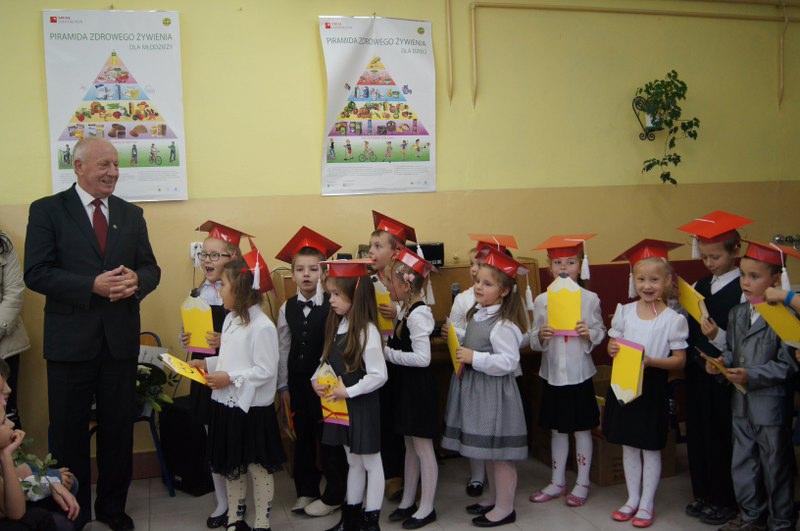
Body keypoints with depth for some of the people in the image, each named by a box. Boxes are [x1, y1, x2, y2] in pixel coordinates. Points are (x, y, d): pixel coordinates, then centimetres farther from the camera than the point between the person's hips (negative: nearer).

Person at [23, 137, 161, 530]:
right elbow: (36, 273, -10)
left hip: (121, 340, 4)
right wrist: (92, 286, -21)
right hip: (71, 340, -3)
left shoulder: (131, 214, 10)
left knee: (119, 429, 13)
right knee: (69, 433, 9)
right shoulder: (47, 210, -3)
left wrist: (136, 281, -14)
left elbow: (151, 268, 9)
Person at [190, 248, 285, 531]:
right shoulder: (230, 319, 8)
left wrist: (230, 378, -21)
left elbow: (265, 371, -20)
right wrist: (207, 363, 4)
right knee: (231, 467, 18)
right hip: (226, 405, 9)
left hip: (252, 409, -8)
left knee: (258, 468, 6)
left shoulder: (262, 326, -19)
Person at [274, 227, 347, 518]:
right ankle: (305, 491, 31)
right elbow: (283, 349, 6)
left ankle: (333, 495, 21)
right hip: (297, 382, 4)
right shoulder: (287, 308, 2)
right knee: (302, 437, 15)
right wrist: (283, 386, 6)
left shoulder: (333, 306, -11)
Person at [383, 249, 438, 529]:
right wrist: (386, 345, -1)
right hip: (407, 385, 9)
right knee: (410, 446, 18)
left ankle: (426, 508, 16)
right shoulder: (406, 310, 8)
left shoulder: (418, 314, -20)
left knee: (422, 447, 4)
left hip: (419, 387, -9)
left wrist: (387, 353, -18)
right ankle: (408, 502, 30)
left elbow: (422, 358, -25)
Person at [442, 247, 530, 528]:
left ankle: (505, 507, 15)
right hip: (474, 387, 9)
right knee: (487, 449, 20)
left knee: (498, 451, 2)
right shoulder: (476, 314, 8)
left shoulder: (504, 324, -20)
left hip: (494, 391, -9)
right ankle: (493, 496, 35)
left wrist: (474, 358, -25)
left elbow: (508, 362, -25)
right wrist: (461, 351, 4)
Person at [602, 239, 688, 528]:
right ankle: (632, 499, 29)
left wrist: (651, 361, -24)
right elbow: (612, 343, 10)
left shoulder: (673, 318, -10)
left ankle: (646, 504, 22)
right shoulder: (624, 311, 1)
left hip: (653, 385, -3)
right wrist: (612, 348, -14)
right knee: (629, 445, 14)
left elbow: (679, 359, -8)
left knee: (650, 448, 8)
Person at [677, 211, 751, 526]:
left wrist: (717, 336, -32)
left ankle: (725, 500, 21)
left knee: (721, 437, 4)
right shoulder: (699, 286, 9)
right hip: (696, 372, 7)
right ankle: (703, 494, 30)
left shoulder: (744, 290, -12)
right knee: (697, 434, 14)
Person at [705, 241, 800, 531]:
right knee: (743, 463, 17)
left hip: (771, 404, -7)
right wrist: (722, 362, -7)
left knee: (776, 466, 9)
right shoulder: (737, 314, 6)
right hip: (741, 402, 7)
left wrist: (752, 375, -24)